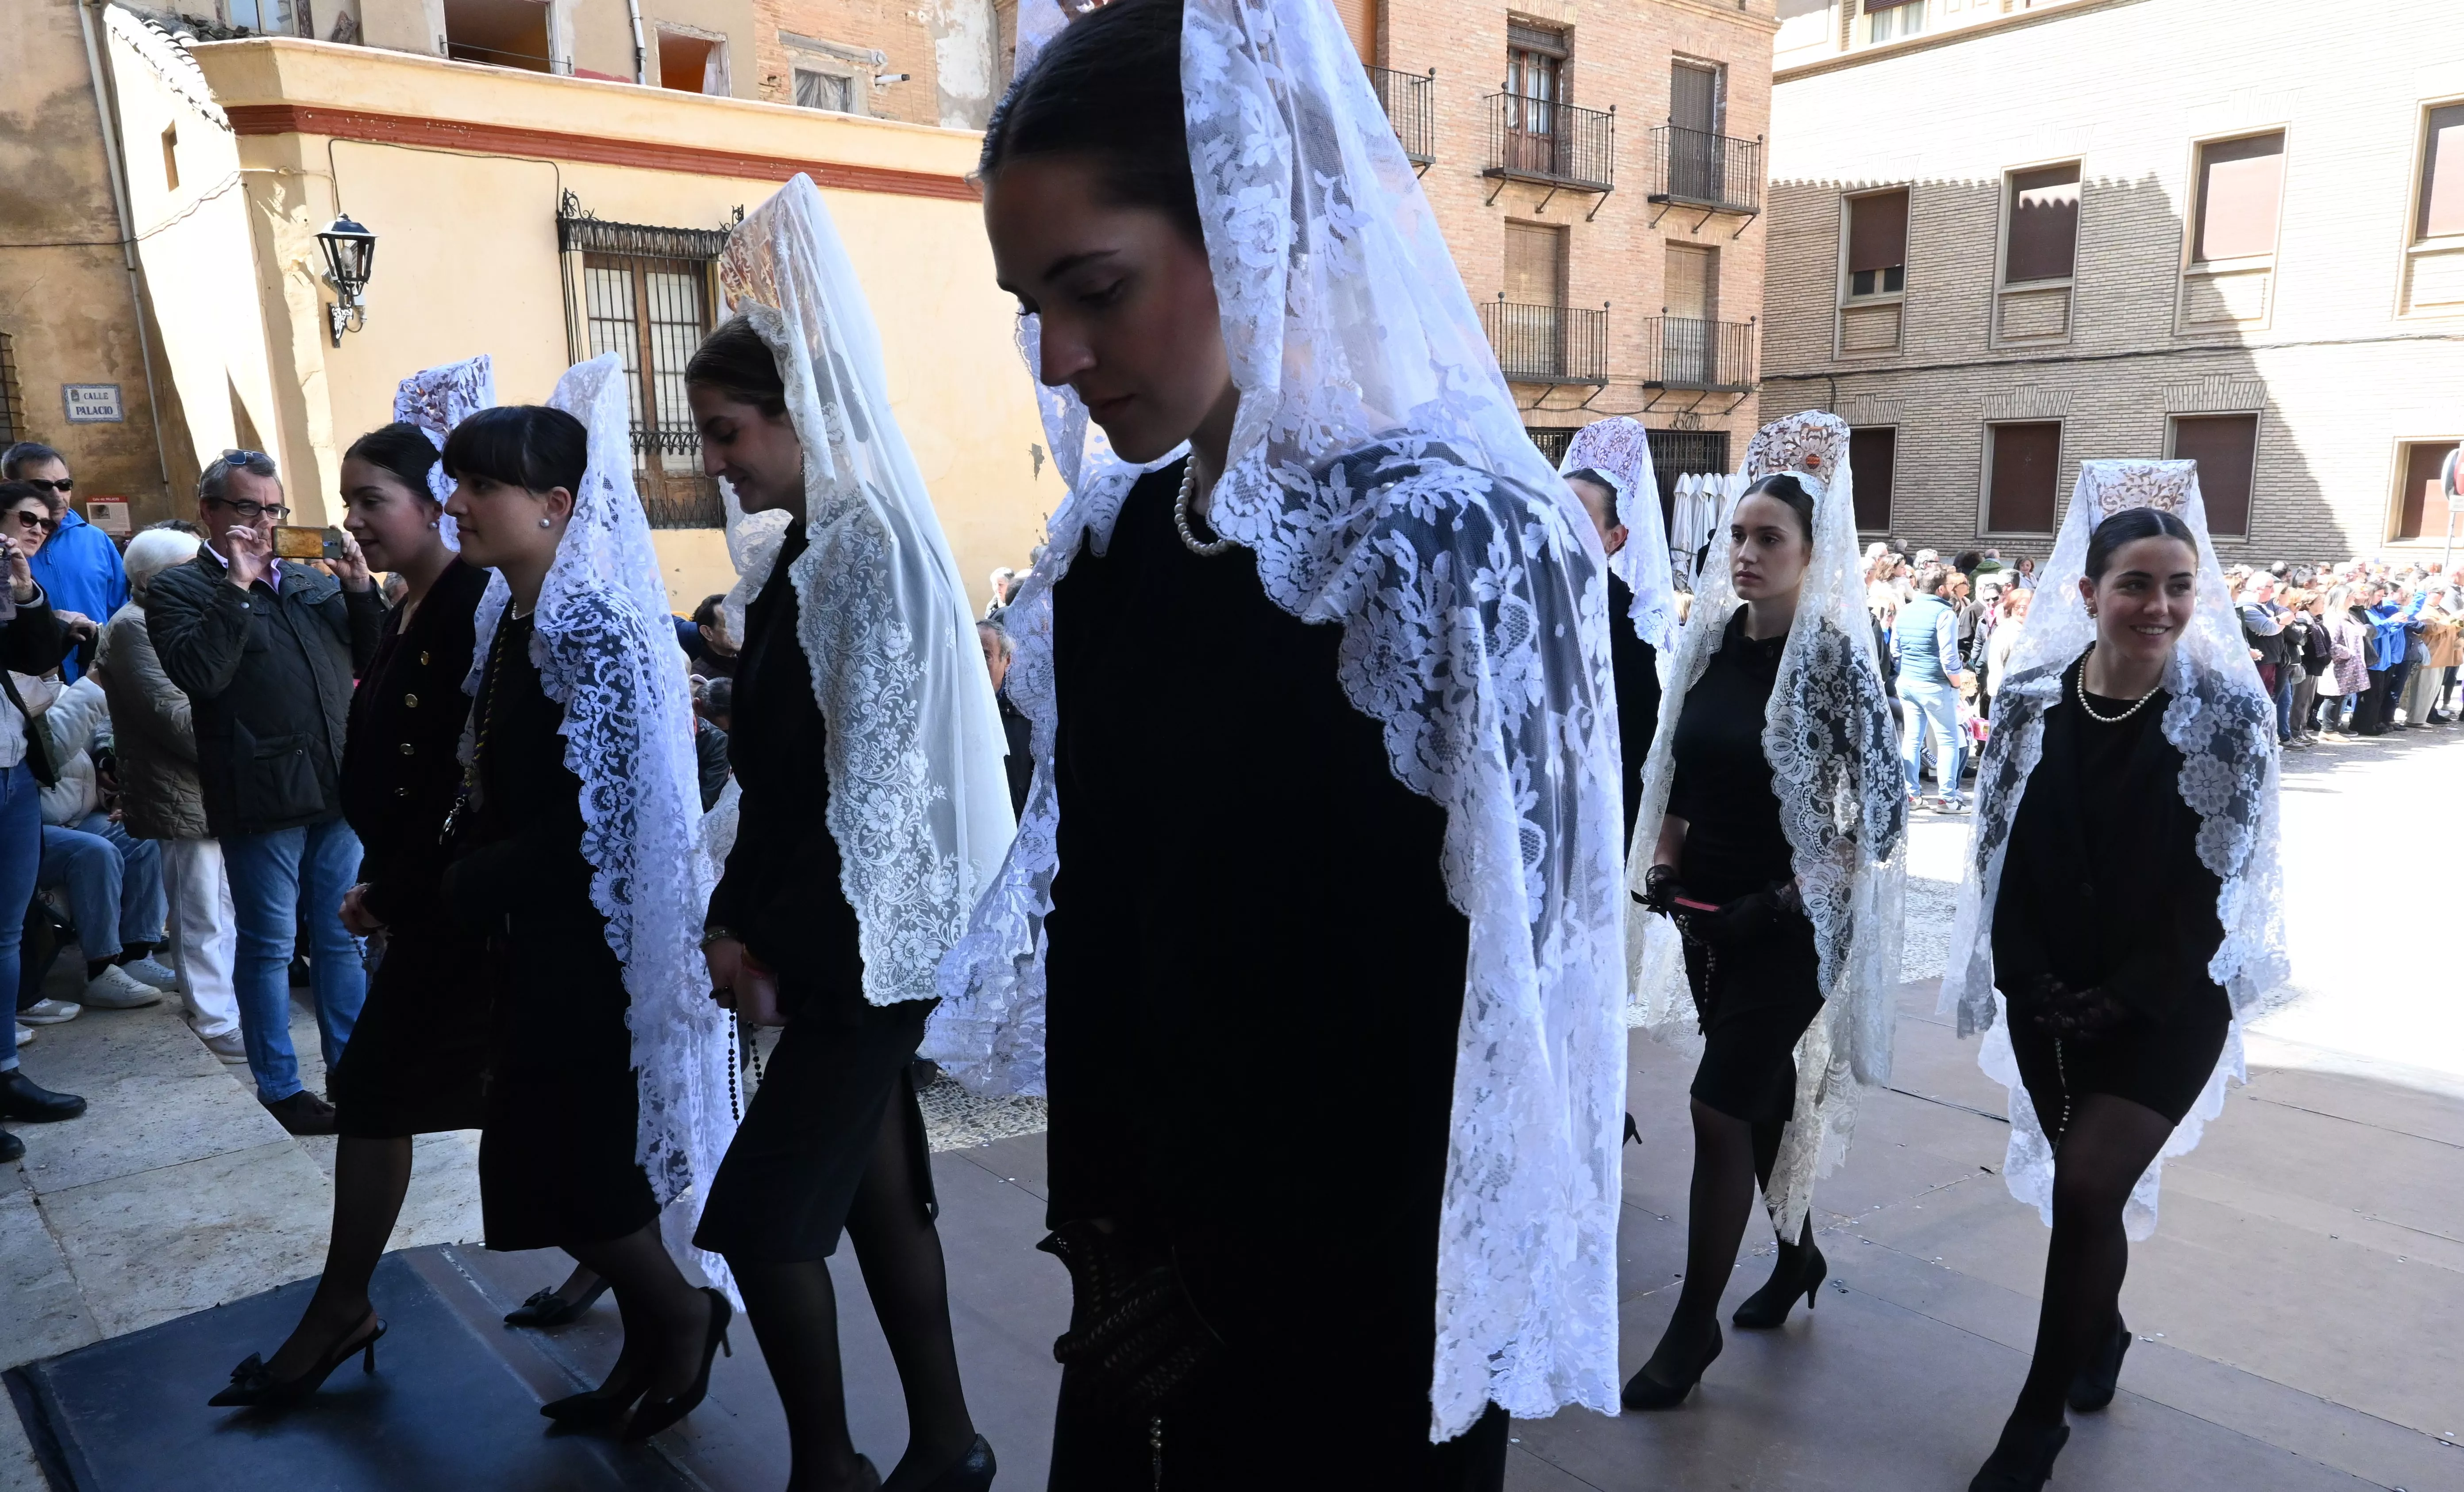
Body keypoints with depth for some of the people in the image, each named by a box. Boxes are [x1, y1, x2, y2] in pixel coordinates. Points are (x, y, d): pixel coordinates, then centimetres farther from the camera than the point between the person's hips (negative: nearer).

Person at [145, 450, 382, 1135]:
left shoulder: (313, 581, 16)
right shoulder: (179, 589, 1)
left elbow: (371, 661, 13)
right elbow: (198, 674, -15)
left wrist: (360, 588, 0)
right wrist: (237, 584, -15)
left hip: (336, 789, 5)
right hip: (263, 798, -5)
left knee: (341, 939, 12)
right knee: (269, 947, 5)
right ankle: (280, 1088, 16)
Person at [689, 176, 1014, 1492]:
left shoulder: (873, 543, -15)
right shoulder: (807, 550, 11)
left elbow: (870, 779, -18)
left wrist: (784, 950, -12)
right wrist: (736, 921, 8)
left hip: (867, 944, -9)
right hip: (826, 939, 9)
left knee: (760, 1212, -2)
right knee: (876, 1191, 14)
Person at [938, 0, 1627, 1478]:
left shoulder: (1463, 543, -20)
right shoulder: (1111, 544, 0)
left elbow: (1484, 1017, -18)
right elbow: (1082, 918, 7)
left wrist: (1242, 1300, -9)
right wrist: (1100, 1220, 2)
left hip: (1345, 1340, -5)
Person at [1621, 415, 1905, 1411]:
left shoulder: (1833, 655, -13)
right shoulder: (1710, 638, 2)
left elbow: (1883, 805, -12)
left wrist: (1799, 897, -14)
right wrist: (1662, 862, 2)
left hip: (1787, 925, -5)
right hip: (1709, 913, 6)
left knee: (1721, 1107, -6)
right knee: (1764, 1094, 20)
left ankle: (1694, 1326, 8)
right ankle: (1797, 1254, 41)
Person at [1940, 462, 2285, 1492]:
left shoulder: (2229, 710, -10)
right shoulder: (2031, 698, -2)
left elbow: (2223, 874, -10)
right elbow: (1999, 847, 1)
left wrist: (2128, 1000, -12)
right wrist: (2027, 977, -7)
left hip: (2167, 1008, -3)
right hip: (2049, 1000, 3)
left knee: (2088, 1187, -11)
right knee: (2086, 1183, 15)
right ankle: (2102, 1335, 43)